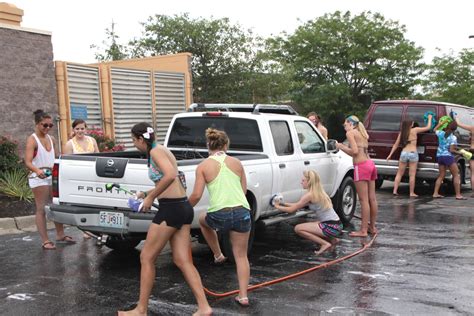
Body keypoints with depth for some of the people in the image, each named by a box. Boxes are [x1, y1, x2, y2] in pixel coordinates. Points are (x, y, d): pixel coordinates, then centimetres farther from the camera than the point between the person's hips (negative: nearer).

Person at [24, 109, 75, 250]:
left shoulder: (51, 139, 13)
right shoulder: (32, 139, -8)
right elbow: (28, 162, -19)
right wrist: (37, 170, -36)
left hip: (53, 176, 7)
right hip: (39, 178, -6)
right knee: (41, 209, -4)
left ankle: (60, 235, 22)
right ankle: (45, 241, -2)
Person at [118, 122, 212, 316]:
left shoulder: (156, 151, -10)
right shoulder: (161, 151, 19)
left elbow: (170, 175, -29)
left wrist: (151, 198, -19)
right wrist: (147, 194, 28)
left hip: (171, 209, -10)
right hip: (183, 208, 10)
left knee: (146, 258, 3)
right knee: (183, 261, 8)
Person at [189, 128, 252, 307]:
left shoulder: (203, 166, 0)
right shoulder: (236, 163, 9)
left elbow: (196, 195, -5)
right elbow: (244, 190, 13)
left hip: (218, 215, -2)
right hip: (242, 212, 2)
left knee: (203, 220, 35)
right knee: (241, 256, 15)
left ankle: (218, 255, 39)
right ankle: (243, 296, 11)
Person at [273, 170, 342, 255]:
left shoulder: (309, 195, -13)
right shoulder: (318, 192, 13)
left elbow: (291, 210, -7)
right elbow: (297, 205, 22)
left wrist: (277, 206, 7)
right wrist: (283, 203, 20)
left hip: (331, 227, -9)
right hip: (336, 225, 9)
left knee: (298, 228, -6)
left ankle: (325, 243, -7)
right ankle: (332, 239, 17)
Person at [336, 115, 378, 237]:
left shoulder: (350, 133, -2)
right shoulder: (363, 134, 23)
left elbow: (355, 151, -14)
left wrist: (341, 147, 0)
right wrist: (343, 147, 19)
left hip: (361, 166, -9)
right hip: (370, 164, 9)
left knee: (364, 200, -7)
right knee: (372, 199, 12)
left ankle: (363, 230, -4)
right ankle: (372, 227, 20)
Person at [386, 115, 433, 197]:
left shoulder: (401, 133, 7)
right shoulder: (415, 130, -2)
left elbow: (396, 145, 7)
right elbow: (428, 127, 6)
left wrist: (390, 154, 11)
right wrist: (429, 118, 22)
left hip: (403, 153, 3)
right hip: (413, 154, -3)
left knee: (399, 173, 11)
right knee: (412, 175, 1)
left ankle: (395, 190, 8)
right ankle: (412, 193, 5)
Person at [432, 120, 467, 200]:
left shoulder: (441, 133, 0)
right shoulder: (453, 138, -12)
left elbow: (435, 130, 23)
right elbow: (451, 150, -18)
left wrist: (440, 123, 26)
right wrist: (459, 153, -5)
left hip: (439, 156, 6)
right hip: (448, 156, -6)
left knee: (441, 175, 14)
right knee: (456, 175, 1)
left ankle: (435, 193, 9)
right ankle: (458, 195, -4)